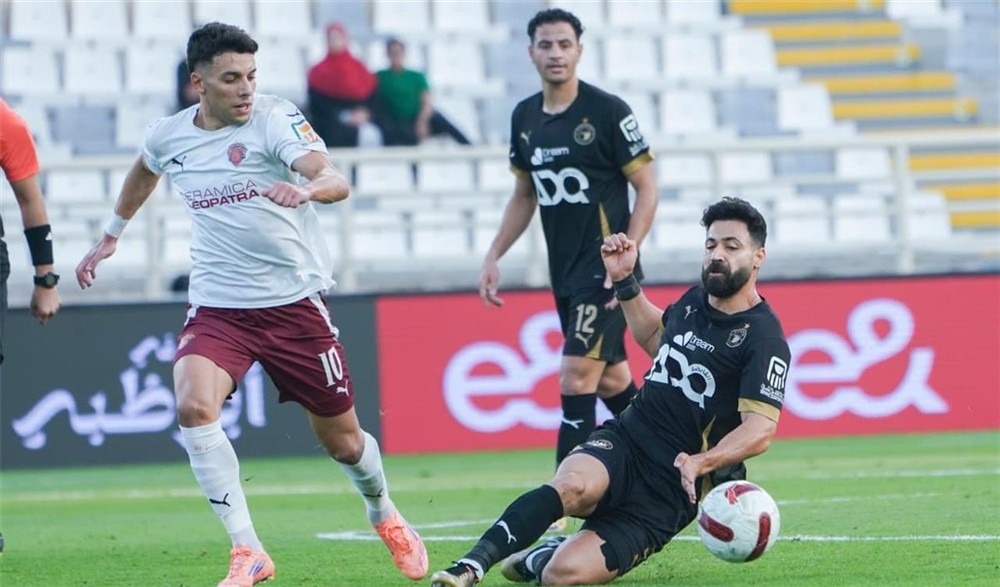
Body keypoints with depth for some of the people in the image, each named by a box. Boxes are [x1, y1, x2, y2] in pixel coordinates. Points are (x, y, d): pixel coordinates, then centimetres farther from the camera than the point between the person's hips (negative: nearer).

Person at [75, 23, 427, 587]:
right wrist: (111, 236, 34)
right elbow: (144, 172, 27)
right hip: (216, 308, 2)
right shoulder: (169, 136, 0)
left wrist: (307, 188, -51)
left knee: (342, 439, 8)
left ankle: (387, 518, 43)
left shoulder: (275, 119, -13)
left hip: (294, 303, -2)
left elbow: (336, 180, -29)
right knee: (194, 406, -26)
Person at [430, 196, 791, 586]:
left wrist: (701, 462, -36)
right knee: (572, 485, -36)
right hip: (624, 441, 5)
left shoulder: (763, 338, -9)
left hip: (670, 490, -5)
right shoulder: (693, 302, 13)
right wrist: (624, 280, 25)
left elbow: (760, 429, -20)